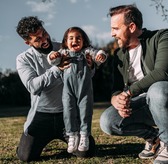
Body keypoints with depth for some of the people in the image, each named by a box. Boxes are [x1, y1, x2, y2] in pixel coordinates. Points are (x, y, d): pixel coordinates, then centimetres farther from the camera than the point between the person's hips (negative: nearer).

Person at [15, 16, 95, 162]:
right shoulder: (23, 59, -4)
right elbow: (33, 86, -20)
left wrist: (89, 67, -20)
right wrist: (57, 69, -31)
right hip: (41, 115, -1)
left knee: (87, 151, -9)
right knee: (26, 156, -12)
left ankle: (62, 136, 24)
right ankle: (46, 138, 23)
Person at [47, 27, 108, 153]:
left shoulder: (87, 51, 10)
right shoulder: (63, 53, 13)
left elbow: (97, 53, -4)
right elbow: (54, 61, 2)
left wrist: (101, 55, -28)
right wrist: (53, 56, -21)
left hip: (85, 88, -1)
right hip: (68, 88, 1)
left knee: (85, 111, 2)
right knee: (69, 111, 1)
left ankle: (84, 136, 13)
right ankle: (72, 136, 13)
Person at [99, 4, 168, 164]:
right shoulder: (119, 55, 6)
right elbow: (116, 90, 1)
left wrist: (128, 92, -26)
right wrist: (118, 101, -23)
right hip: (141, 104, 5)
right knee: (107, 121, -19)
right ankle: (154, 136, 5)